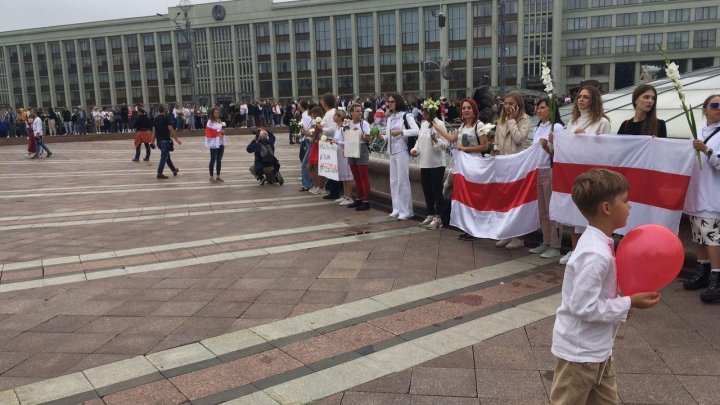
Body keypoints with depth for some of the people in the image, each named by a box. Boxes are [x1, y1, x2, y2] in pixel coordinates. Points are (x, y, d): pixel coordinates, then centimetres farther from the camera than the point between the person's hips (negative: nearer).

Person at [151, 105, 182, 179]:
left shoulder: (155, 119, 10)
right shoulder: (166, 118, -8)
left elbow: (154, 131, 9)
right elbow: (170, 129, -14)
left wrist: (152, 141, 13)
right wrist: (176, 139, -11)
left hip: (159, 140, 7)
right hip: (165, 140, -7)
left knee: (167, 155, 18)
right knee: (164, 156, -4)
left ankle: (174, 170, 31)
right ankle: (159, 173, -7)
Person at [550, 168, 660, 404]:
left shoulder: (598, 243, 0)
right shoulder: (595, 255, -30)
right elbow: (583, 306, -29)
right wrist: (629, 303, -21)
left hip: (597, 348, 10)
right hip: (580, 352, -9)